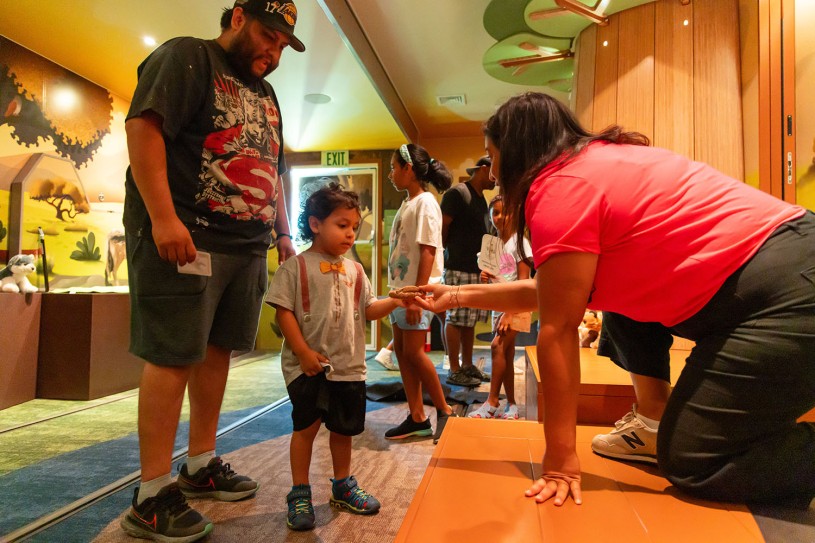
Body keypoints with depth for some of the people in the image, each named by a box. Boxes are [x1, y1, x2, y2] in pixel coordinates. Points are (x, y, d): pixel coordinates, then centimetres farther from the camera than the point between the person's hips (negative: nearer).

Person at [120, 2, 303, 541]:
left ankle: (201, 465, 24)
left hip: (248, 246, 8)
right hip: (184, 238, -8)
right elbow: (143, 127, -12)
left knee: (217, 350, 10)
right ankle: (152, 495, 4)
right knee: (173, 356, -7)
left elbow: (273, 171, 26)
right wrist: (163, 215, -23)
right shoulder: (186, 58, 1)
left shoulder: (265, 94, 25)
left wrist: (283, 233, 17)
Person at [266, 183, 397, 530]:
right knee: (307, 424, -1)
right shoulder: (296, 267, -6)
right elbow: (284, 312, -10)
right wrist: (303, 352, -16)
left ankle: (343, 486, 37)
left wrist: (395, 301, -10)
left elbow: (368, 309, 8)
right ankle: (299, 494, 19)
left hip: (349, 365, 5)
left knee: (343, 427, 16)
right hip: (309, 365, -5)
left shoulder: (354, 271, 9)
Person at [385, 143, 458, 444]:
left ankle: (444, 411, 12)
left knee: (413, 352, -6)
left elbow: (428, 251, -18)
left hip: (417, 288, -9)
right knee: (401, 350, 9)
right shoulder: (407, 204, 15)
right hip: (400, 286, 9)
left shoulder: (425, 203, -11)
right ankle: (417, 418, 18)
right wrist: (400, 291, 14)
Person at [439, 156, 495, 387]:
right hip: (459, 268, -8)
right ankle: (454, 371, 4)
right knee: (456, 319, -3)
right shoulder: (457, 193, -8)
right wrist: (449, 253, 0)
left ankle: (467, 365, 22)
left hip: (478, 268, 8)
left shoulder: (481, 198, 19)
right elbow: (442, 227, -10)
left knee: (469, 320, 13)